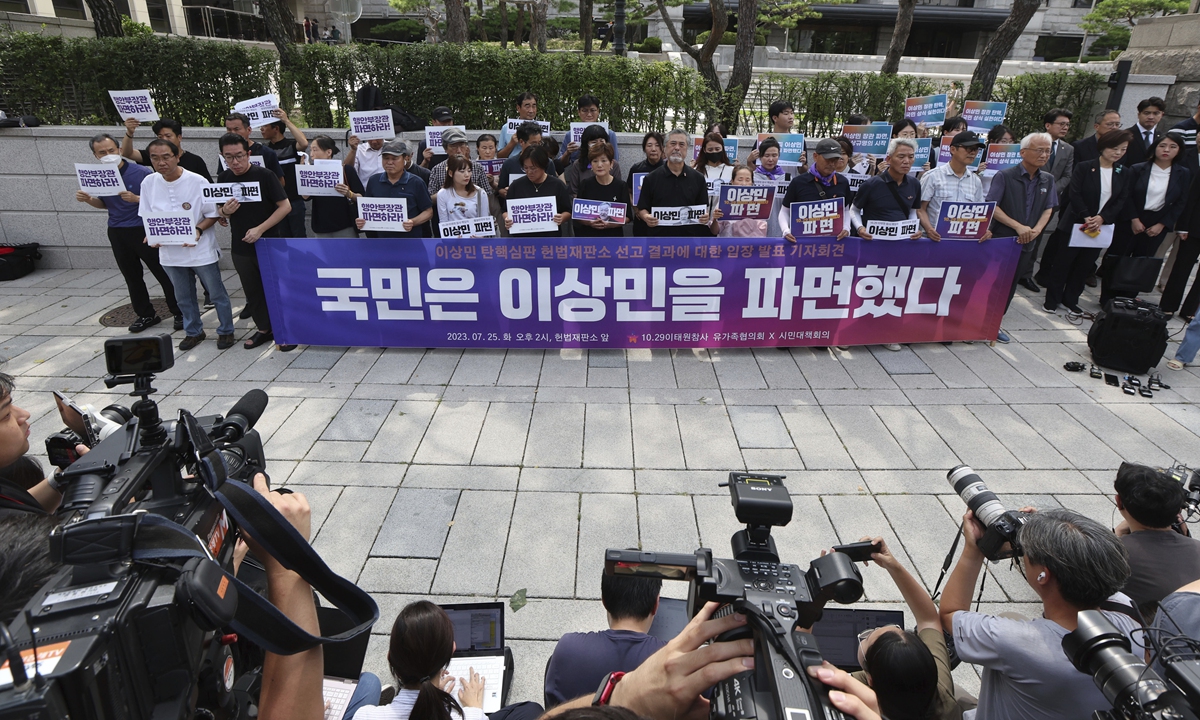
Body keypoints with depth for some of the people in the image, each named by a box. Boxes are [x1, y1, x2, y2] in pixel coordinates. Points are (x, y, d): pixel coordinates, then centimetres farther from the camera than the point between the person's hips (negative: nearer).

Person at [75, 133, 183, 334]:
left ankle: (180, 313, 8)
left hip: (143, 231, -6)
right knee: (132, 277, 13)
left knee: (163, 273, -2)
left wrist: (136, 199, -27)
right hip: (117, 233, 6)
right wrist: (89, 200, -2)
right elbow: (105, 204, 17)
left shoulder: (142, 173, -14)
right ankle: (146, 315, 25)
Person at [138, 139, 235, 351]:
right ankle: (193, 332, 36)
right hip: (170, 252, 4)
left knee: (217, 294, 8)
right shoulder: (149, 183, -2)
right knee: (183, 297, 19)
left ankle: (226, 331, 25)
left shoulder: (197, 182, -14)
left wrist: (198, 230, -25)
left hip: (201, 250, -4)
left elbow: (213, 214, -8)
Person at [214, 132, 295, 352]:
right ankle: (264, 329, 28)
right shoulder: (223, 178, 4)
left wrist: (260, 229, -18)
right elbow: (219, 211, 13)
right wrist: (225, 211, -12)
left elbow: (285, 206, -13)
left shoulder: (263, 175, -11)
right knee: (253, 292, 13)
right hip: (241, 247, 5)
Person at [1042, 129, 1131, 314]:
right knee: (1063, 262, 0)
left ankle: (1070, 299, 20)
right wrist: (1087, 217, -21)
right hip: (1075, 223, -4)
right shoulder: (1084, 167, -7)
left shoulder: (1124, 174, 6)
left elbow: (1121, 201, 1)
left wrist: (1102, 218, -15)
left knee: (1085, 265, 9)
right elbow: (1075, 195, -12)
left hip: (1101, 227, 4)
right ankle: (1052, 299, 10)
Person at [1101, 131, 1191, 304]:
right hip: (1130, 222, -2)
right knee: (1116, 261, 0)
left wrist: (1161, 225, -8)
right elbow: (1127, 196, -6)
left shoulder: (1183, 174, 1)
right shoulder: (1138, 169, -3)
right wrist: (1134, 219, -13)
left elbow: (1180, 204, 1)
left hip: (1157, 226, 2)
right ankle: (1107, 300, 9)